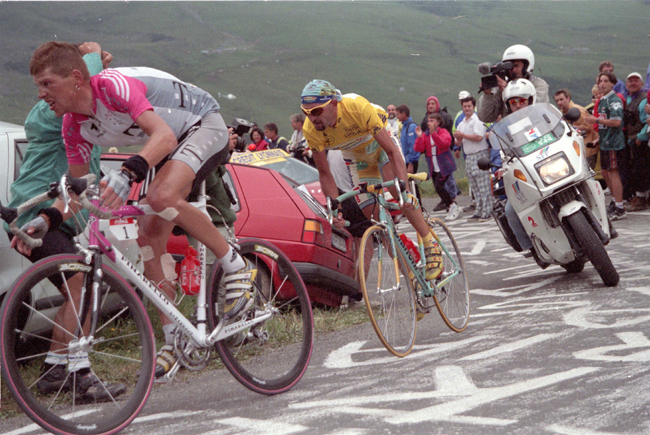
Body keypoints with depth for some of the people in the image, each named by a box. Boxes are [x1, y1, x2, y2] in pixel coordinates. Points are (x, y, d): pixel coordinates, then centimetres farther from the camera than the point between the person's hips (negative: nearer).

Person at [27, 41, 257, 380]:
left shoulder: (114, 86, -31)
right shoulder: (74, 126, -6)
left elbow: (165, 135, -42)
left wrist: (128, 173, -57)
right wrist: (46, 219, -16)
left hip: (204, 125, -8)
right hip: (168, 146, 8)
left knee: (163, 197, -34)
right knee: (150, 236, -2)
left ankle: (237, 268, -17)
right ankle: (173, 336, 5)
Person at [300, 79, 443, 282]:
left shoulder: (359, 107, -39)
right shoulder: (311, 130, -28)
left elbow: (392, 152, -38)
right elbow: (324, 173, -16)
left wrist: (404, 189, -47)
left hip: (380, 143, -4)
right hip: (356, 156, 4)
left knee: (396, 190, -30)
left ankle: (430, 245, -16)